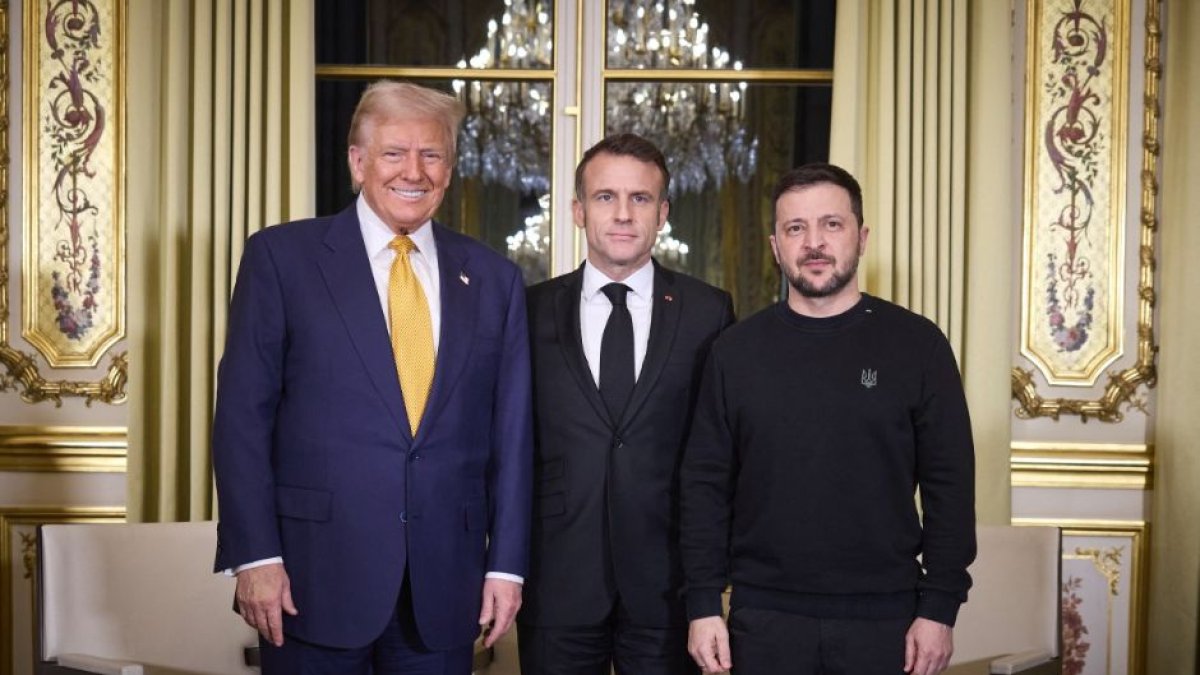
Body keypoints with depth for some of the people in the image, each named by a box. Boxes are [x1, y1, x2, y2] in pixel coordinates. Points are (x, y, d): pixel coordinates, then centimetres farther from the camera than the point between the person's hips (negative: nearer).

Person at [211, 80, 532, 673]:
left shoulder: (492, 278, 6)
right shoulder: (281, 256, -1)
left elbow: (511, 430, 7)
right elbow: (243, 414, -4)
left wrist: (507, 561, 3)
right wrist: (254, 555, -9)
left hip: (445, 585, 3)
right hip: (317, 574, -2)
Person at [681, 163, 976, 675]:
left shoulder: (917, 344, -2)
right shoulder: (736, 351, 2)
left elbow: (949, 483, -2)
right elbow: (705, 483, 2)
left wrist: (939, 608, -6)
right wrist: (704, 605, -2)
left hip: (883, 616, -1)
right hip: (765, 616, 1)